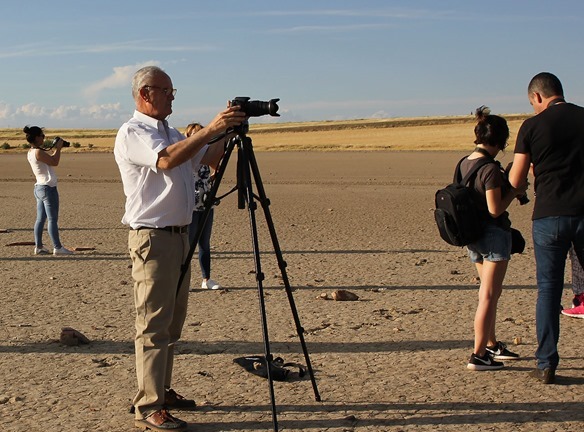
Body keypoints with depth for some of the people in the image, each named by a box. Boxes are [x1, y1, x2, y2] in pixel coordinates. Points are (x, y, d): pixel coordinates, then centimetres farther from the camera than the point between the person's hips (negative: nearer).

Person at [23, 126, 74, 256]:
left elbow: (48, 156, 23)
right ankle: (57, 247, 0)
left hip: (39, 188, 9)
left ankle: (38, 247, 11)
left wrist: (55, 148, 15)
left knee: (40, 219, 10)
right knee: (53, 219, -4)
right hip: (48, 188, -9)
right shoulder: (38, 152, -18)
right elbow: (54, 162, -14)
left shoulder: (30, 153, 10)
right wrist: (58, 148, -4)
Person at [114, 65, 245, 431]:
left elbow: (206, 157, 20)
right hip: (152, 237, -9)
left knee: (173, 322, 14)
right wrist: (211, 128, -30)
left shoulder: (171, 133, 19)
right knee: (154, 325, -8)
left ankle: (163, 391, 24)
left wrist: (228, 131, 5)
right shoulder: (133, 133, -10)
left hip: (179, 234, 9)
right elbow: (167, 159, -27)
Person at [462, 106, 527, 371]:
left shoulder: (464, 164, 5)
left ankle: (491, 345, 34)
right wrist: (514, 191, -7)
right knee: (489, 297, -3)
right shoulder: (490, 168, -20)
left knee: (488, 293, 22)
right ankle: (478, 356, -1)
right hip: (494, 235, -9)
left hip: (473, 236, 9)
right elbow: (495, 209, -21)